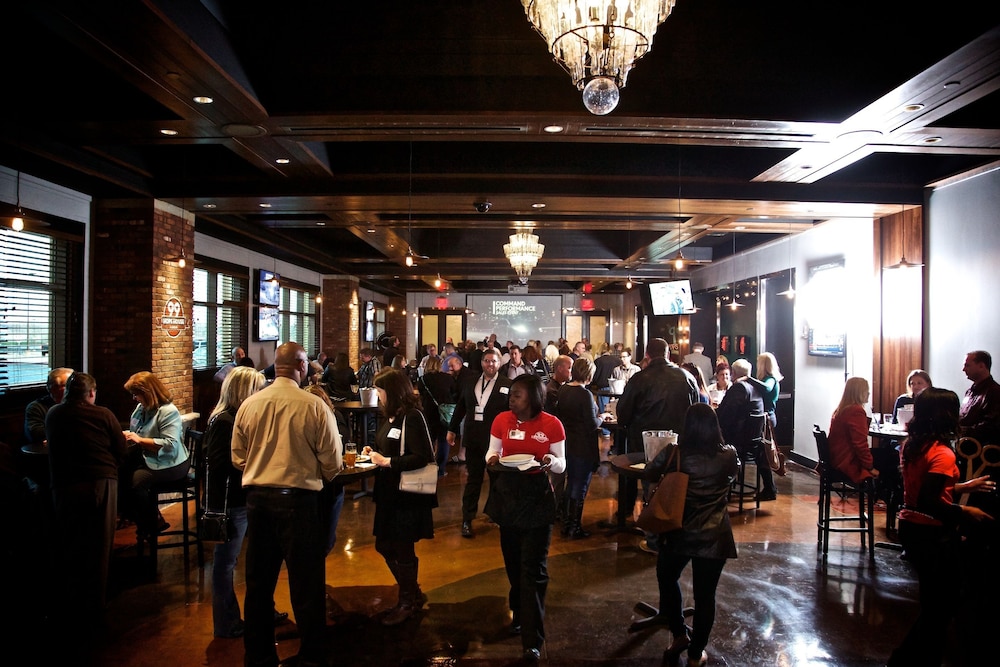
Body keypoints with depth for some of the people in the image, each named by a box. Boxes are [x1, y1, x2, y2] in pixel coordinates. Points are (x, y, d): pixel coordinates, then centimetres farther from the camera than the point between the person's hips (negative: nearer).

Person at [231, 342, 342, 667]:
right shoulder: (313, 405, -13)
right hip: (298, 498, -4)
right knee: (306, 581, 9)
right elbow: (332, 461, -10)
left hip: (257, 497, 4)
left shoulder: (248, 405, -2)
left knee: (259, 580, 16)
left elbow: (238, 457, 3)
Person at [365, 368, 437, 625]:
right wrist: (375, 451, 1)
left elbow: (422, 457, -24)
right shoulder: (392, 416, 9)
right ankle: (414, 594, 35)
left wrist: (387, 461, -20)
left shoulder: (412, 417, -17)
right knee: (384, 546, 17)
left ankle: (407, 602, 27)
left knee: (402, 550, 6)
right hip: (389, 492, 9)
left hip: (407, 494, -9)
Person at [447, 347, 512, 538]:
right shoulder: (470, 383, 6)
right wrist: (452, 430, 15)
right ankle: (467, 520, 17)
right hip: (473, 440, 3)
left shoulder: (508, 386, -7)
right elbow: (460, 407, 13)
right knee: (473, 480, 10)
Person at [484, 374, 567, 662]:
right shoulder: (502, 420, -4)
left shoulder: (552, 424, -10)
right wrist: (492, 458, -15)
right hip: (507, 493, 3)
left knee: (533, 567, -2)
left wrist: (551, 461, -25)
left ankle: (532, 639, 5)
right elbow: (493, 452, 8)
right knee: (513, 561, 16)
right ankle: (520, 614, 39)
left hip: (537, 497, -3)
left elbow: (561, 464, -3)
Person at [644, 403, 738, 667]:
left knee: (667, 580, 25)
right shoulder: (728, 455, -8)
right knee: (705, 595, 13)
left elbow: (650, 473, 4)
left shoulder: (673, 453, -12)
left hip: (678, 533, 0)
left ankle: (680, 634, 34)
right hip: (714, 536, 1)